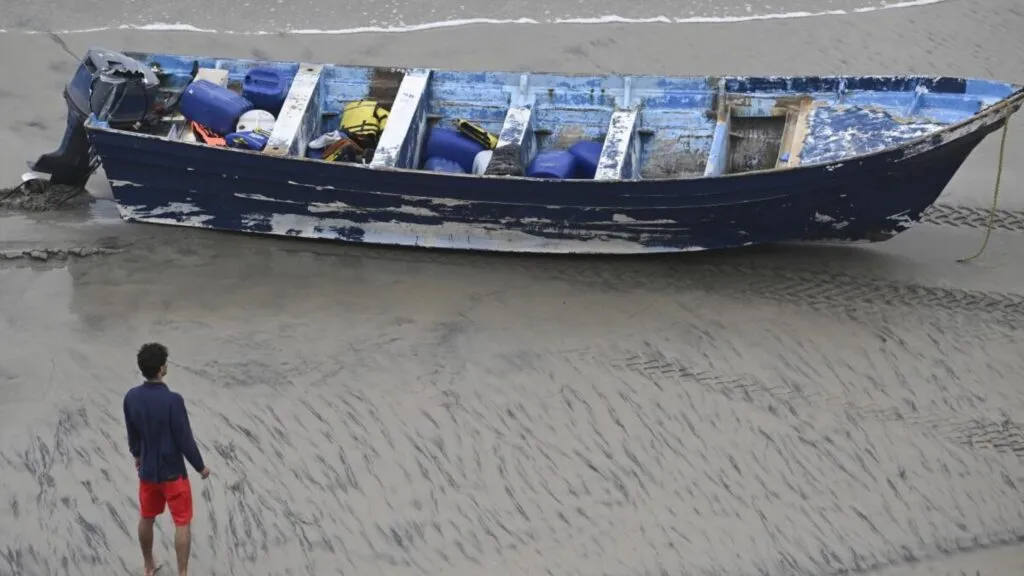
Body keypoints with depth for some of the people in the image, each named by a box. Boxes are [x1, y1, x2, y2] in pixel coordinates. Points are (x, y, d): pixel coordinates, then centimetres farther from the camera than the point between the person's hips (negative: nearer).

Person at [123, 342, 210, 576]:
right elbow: (184, 438, -20)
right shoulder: (173, 400, -27)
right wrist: (200, 466, -5)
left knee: (146, 518, 22)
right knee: (183, 523, 7)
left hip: (147, 470, 6)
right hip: (173, 472, -6)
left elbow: (132, 432, 7)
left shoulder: (131, 397, -9)